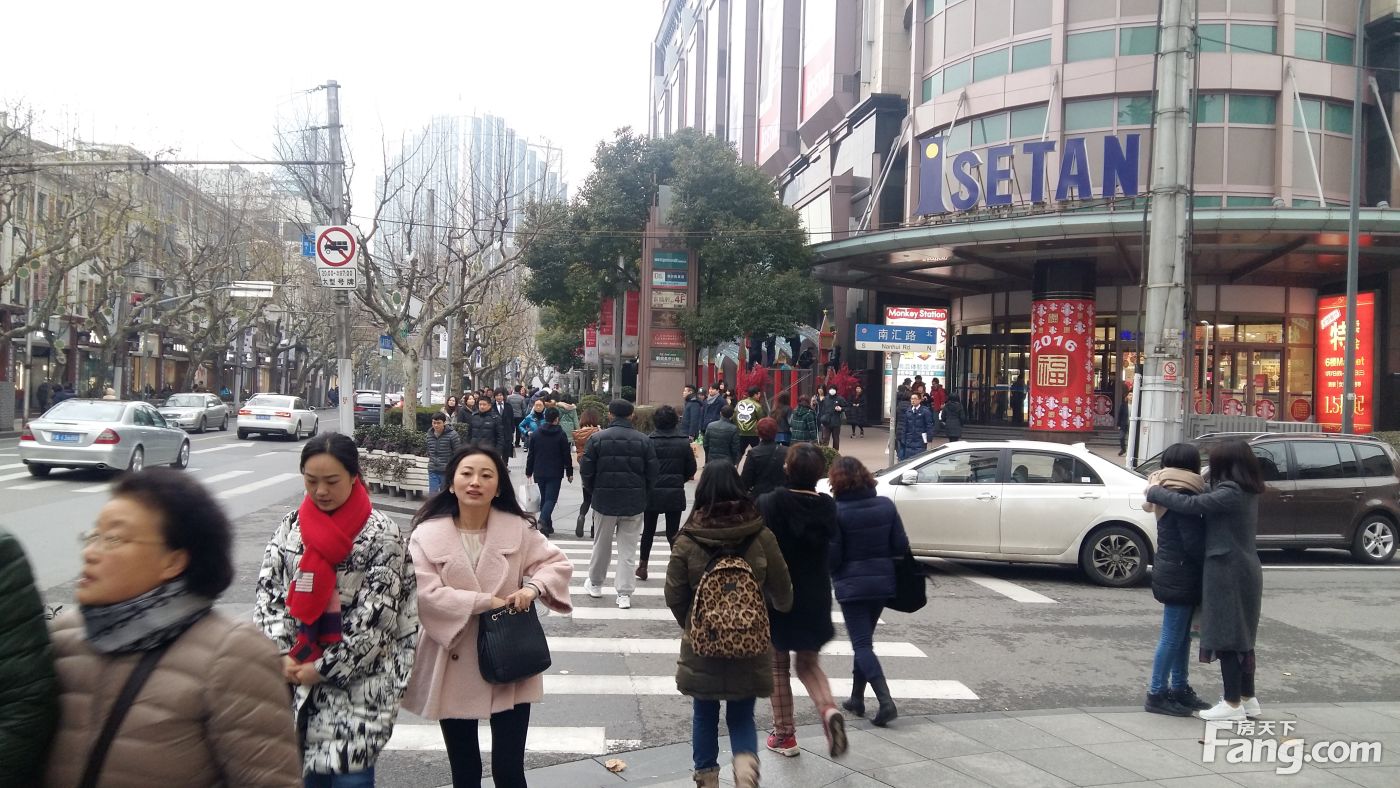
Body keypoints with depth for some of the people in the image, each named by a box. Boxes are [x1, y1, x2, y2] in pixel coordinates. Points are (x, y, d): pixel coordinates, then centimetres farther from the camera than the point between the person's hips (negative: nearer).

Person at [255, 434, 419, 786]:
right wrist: (282, 655, -8)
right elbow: (268, 591, 3)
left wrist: (323, 668, -12)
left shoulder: (382, 534, -11)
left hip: (356, 681, -4)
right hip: (293, 675, 4)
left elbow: (375, 615, -13)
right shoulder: (291, 525, 5)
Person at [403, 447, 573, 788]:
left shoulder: (518, 529, -4)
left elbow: (557, 562, 4)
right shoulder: (427, 534, -10)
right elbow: (426, 595, -18)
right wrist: (487, 602, -20)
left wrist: (533, 587, -16)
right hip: (455, 670, 0)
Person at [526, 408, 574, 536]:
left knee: (544, 498, 15)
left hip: (539, 472, 4)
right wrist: (569, 473, 3)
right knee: (551, 498, -5)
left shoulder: (536, 434, 4)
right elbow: (567, 455, -5)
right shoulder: (561, 435, -7)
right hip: (555, 473, -4)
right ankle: (543, 520, -28)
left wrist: (529, 472, 14)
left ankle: (547, 525, 19)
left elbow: (531, 454, 7)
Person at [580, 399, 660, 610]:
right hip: (634, 503, 0)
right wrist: (644, 497, 12)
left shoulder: (597, 439, -7)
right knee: (628, 549, 5)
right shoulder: (643, 441, -4)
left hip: (605, 500, 0)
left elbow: (586, 471, -4)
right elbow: (652, 474, -2)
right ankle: (624, 594, 3)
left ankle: (595, 584, 33)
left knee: (601, 545, 17)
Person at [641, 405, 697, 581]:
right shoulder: (684, 442, -4)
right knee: (673, 532, 7)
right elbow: (691, 470, 0)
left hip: (652, 492, -1)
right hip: (675, 493, 1)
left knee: (648, 530, 13)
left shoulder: (649, 441, -11)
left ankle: (643, 566, 18)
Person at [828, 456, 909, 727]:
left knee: (862, 644, -1)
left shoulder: (836, 511, -15)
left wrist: (832, 572, 7)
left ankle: (886, 702, -14)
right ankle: (857, 699, 27)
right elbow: (901, 545, -1)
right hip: (883, 582, 5)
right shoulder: (886, 505, -2)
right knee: (864, 640, 19)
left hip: (851, 585, -5)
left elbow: (832, 555, -14)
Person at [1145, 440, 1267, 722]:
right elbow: (1207, 500, 11)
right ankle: (1248, 698, 25)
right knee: (1241, 636, 16)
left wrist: (1154, 492, -9)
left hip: (1228, 572, -10)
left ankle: (1233, 704, 3)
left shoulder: (1230, 494, -20)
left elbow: (1189, 504, -23)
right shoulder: (1246, 492, 9)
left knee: (1227, 637, -2)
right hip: (1245, 571, 10)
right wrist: (1161, 493, 3)